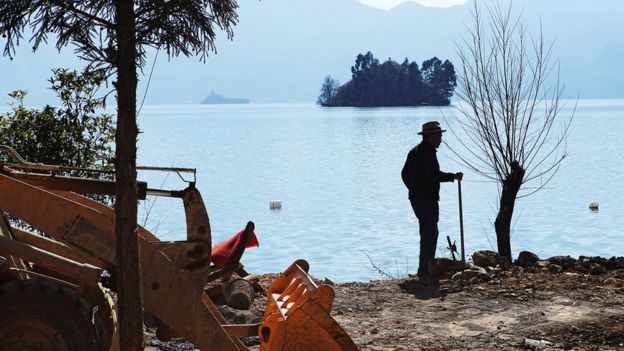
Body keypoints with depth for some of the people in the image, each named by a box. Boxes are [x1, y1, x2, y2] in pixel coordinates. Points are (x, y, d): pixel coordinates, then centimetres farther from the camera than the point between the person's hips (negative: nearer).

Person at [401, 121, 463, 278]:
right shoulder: (428, 152, -15)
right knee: (430, 233, -6)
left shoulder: (415, 151, 16)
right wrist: (453, 176, -15)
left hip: (416, 198, 10)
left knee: (427, 233, 18)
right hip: (428, 200, -10)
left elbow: (405, 174, 21)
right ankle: (424, 270, -6)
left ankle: (426, 267, 23)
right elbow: (434, 174, -25)